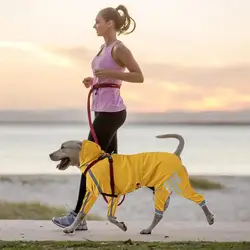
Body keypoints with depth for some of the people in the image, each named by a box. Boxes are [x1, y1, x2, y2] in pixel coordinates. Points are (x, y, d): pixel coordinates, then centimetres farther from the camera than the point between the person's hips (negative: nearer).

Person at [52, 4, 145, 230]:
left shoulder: (119, 49, -11)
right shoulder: (105, 48, 16)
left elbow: (139, 76, -13)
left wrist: (110, 73, -21)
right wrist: (93, 81, 8)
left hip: (111, 111, -10)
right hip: (104, 110, 10)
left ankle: (78, 215, -4)